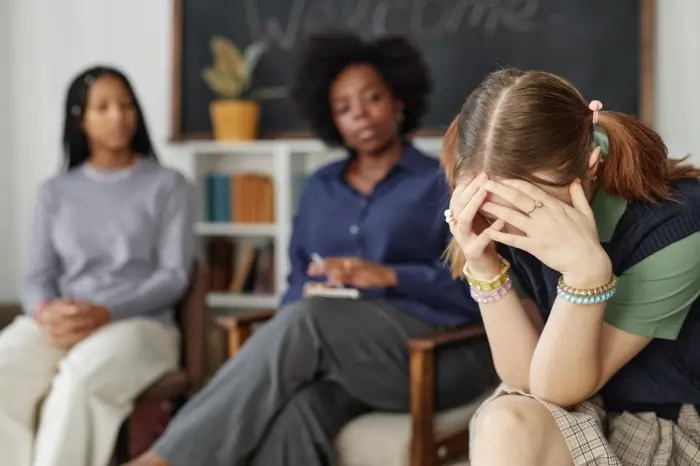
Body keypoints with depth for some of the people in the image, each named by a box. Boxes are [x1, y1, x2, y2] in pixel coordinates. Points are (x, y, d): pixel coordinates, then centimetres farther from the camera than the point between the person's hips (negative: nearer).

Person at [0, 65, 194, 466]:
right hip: (59, 324, 3)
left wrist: (107, 313, -16)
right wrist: (46, 312, -13)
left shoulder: (168, 185, 10)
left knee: (81, 378, -38)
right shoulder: (55, 192, 20)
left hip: (140, 324, -3)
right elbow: (37, 276, 12)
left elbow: (174, 276, 0)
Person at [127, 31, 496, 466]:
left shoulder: (445, 182, 8)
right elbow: (300, 280, 17)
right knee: (290, 414, -34)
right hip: (333, 350, 3)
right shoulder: (321, 188, 22)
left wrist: (388, 276, -16)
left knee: (311, 319, -34)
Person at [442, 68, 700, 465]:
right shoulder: (503, 223, -12)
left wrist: (587, 270, -37)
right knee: (505, 425, -27)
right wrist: (484, 269, -24)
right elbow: (527, 379, -12)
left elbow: (560, 389, -22)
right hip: (578, 414, 3)